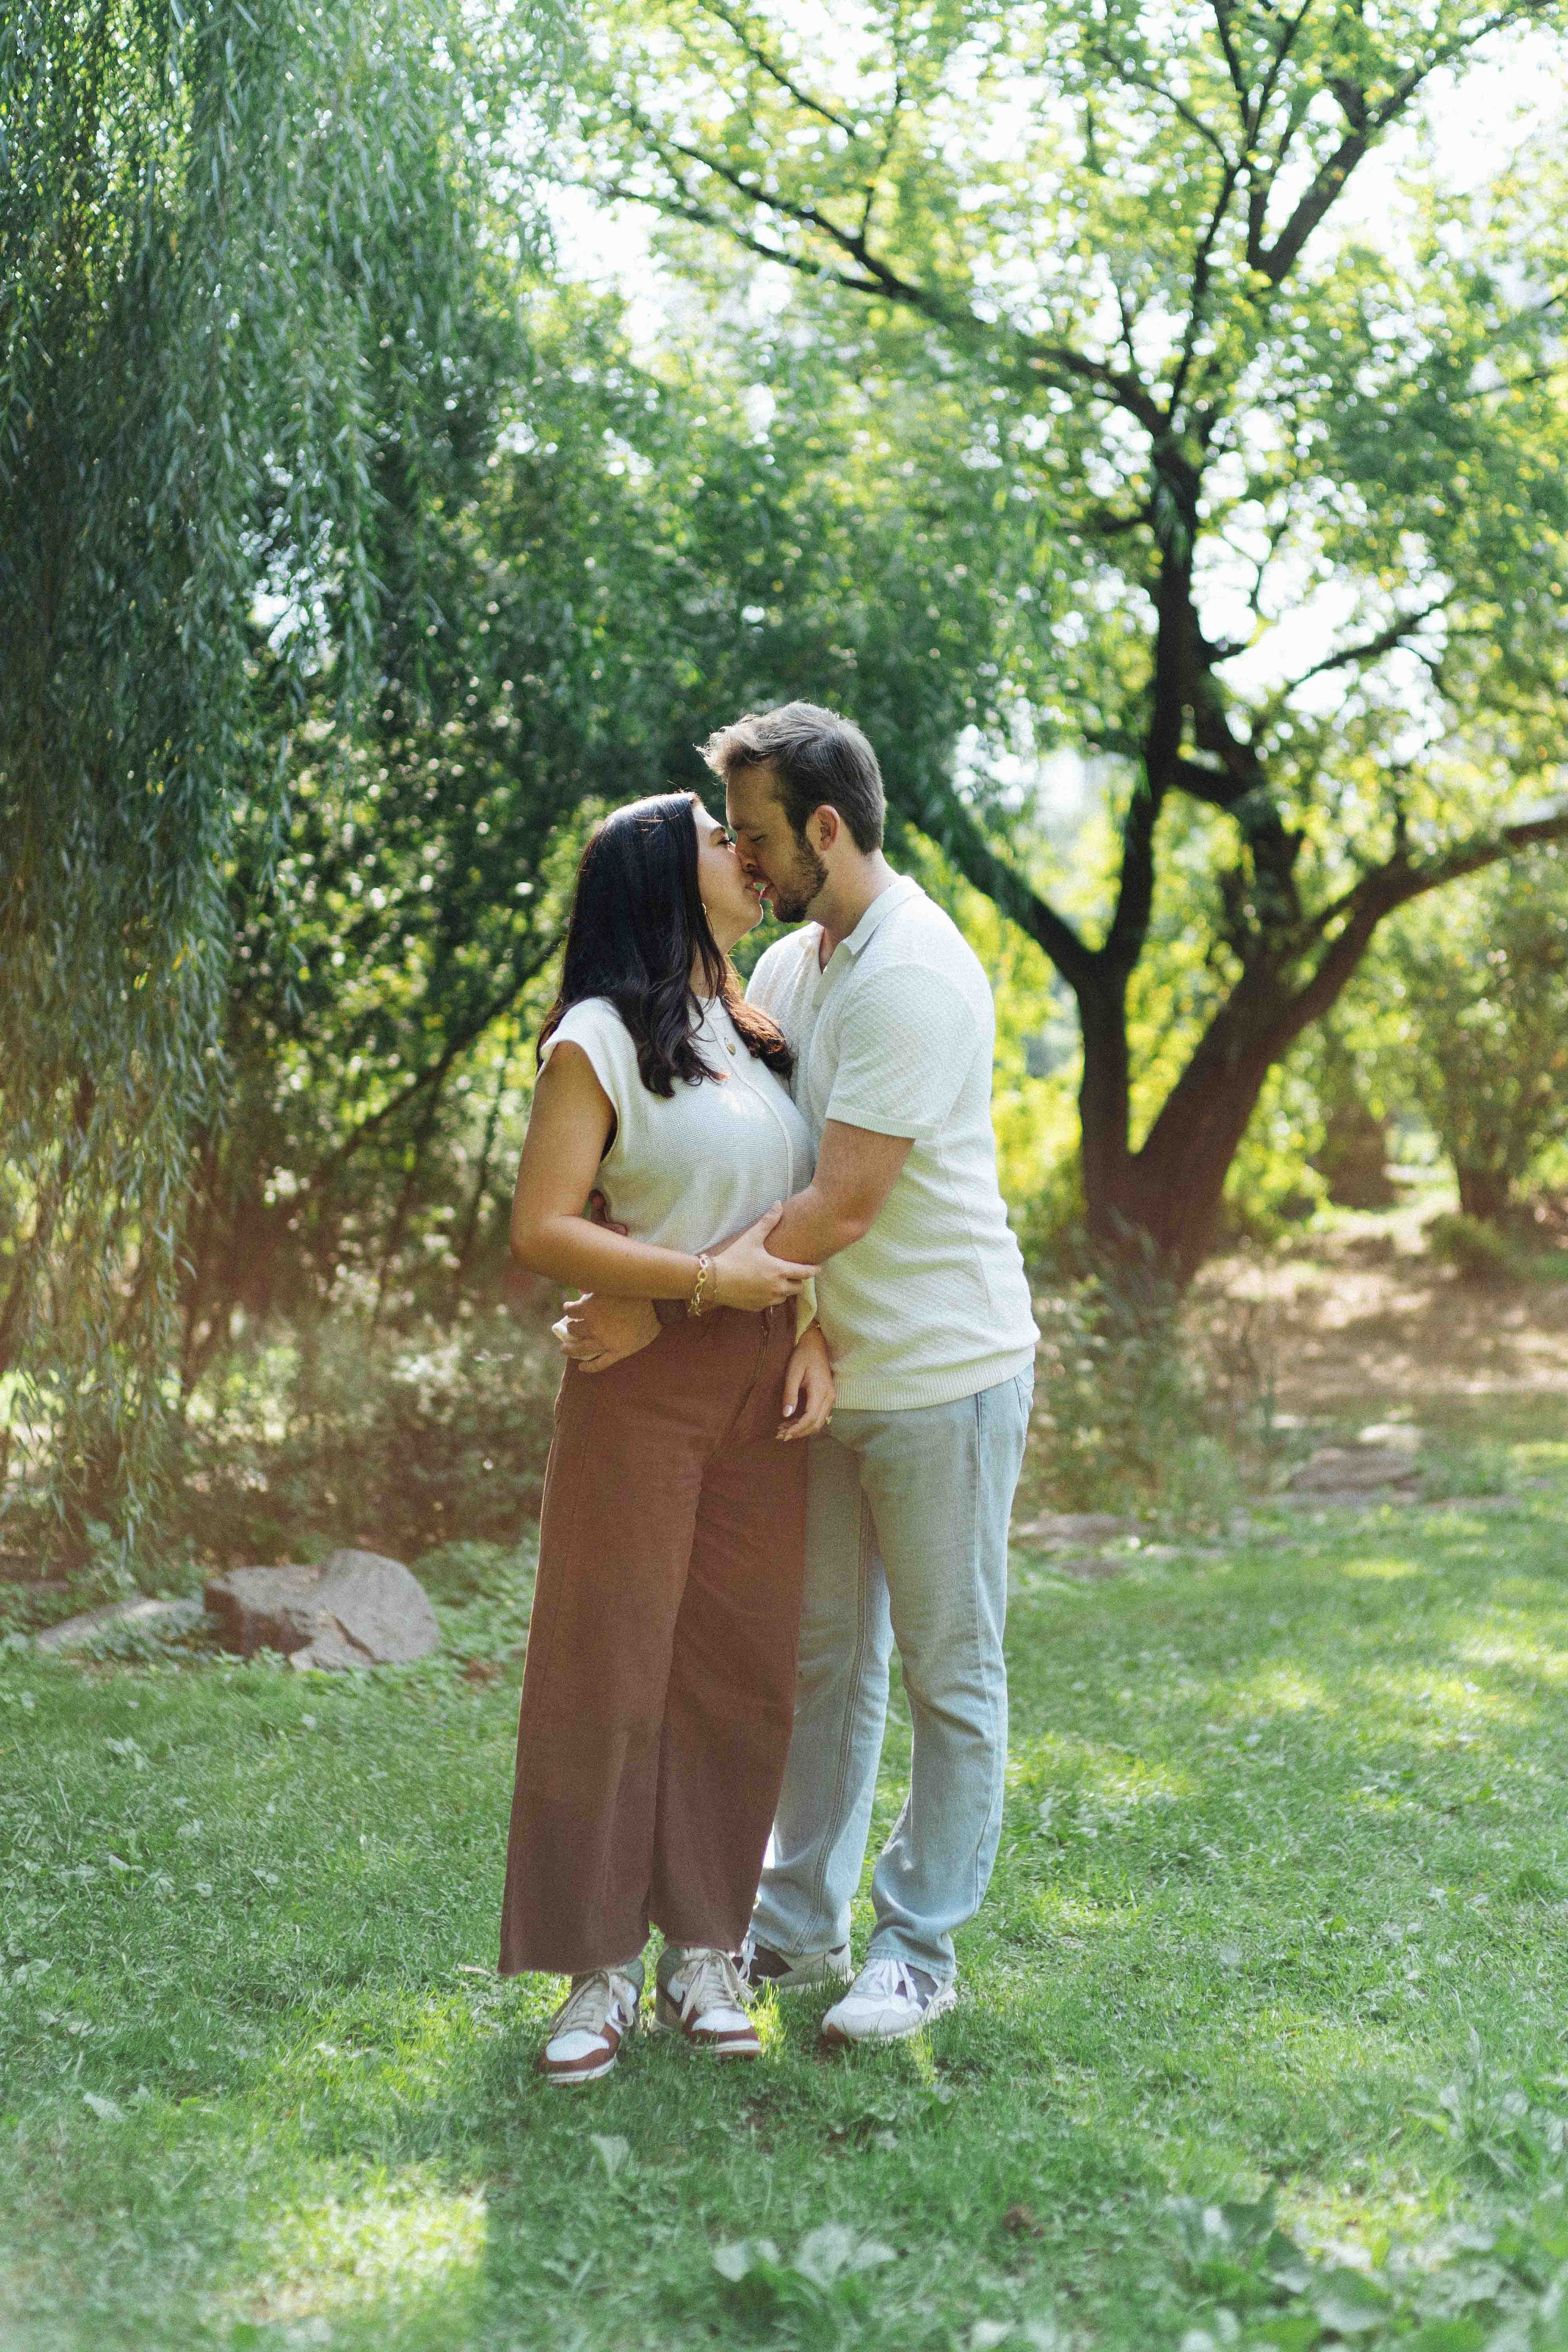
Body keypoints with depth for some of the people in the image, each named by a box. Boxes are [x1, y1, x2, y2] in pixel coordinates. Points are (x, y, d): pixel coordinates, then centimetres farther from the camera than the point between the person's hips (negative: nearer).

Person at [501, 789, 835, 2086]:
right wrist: (708, 1279, -16)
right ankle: (602, 1968, 8)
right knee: (612, 1663, -2)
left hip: (766, 1381, 6)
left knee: (738, 1664, 6)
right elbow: (541, 1228, -12)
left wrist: (816, 1335, -2)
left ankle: (706, 1950, 17)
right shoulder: (600, 1040, -6)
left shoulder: (757, 1029, 14)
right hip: (645, 1380, -6)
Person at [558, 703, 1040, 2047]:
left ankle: (919, 1952, 15)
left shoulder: (910, 976, -22)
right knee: (823, 1656, 16)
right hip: (837, 1372, 9)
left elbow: (845, 1205, -26)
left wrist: (663, 1307, -24)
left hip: (943, 1372, -9)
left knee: (949, 1674, 5)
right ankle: (799, 1923, 27)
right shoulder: (794, 964, 8)